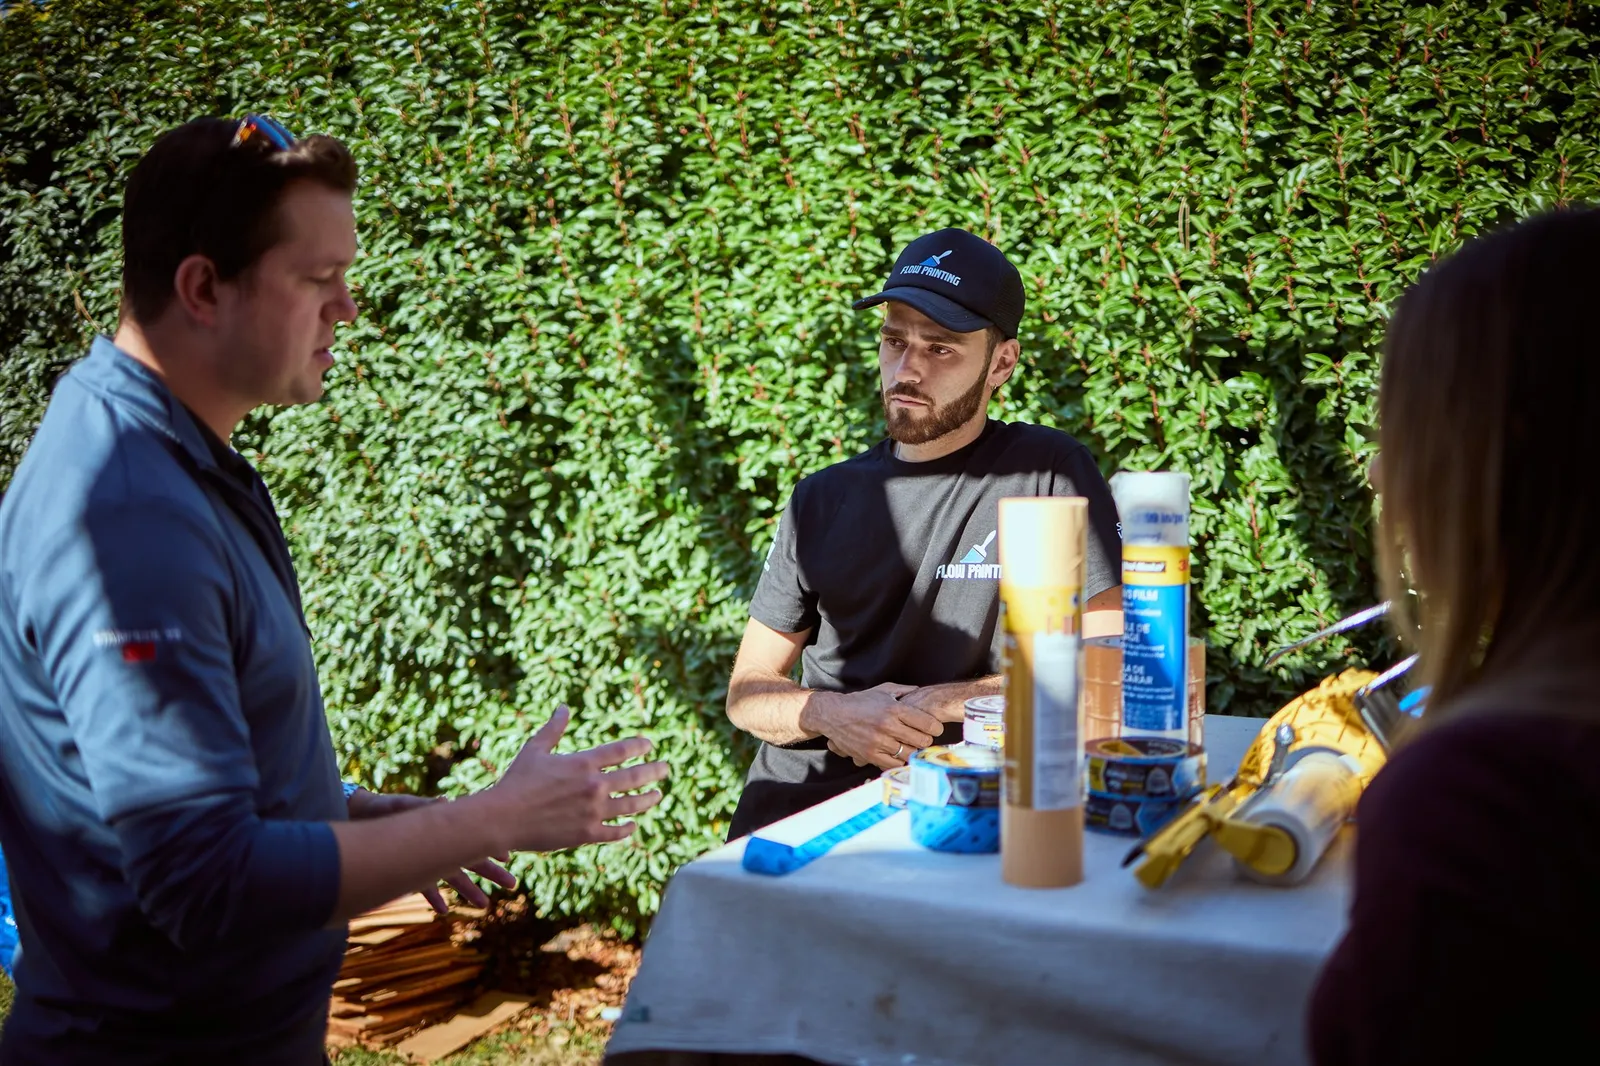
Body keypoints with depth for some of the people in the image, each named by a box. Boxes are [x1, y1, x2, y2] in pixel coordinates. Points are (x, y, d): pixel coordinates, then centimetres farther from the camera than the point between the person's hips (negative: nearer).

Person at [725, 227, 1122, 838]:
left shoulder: (1050, 474, 1)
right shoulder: (821, 501, 13)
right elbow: (746, 691, 13)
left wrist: (947, 701, -10)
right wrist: (832, 713, -9)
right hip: (800, 796, 4)